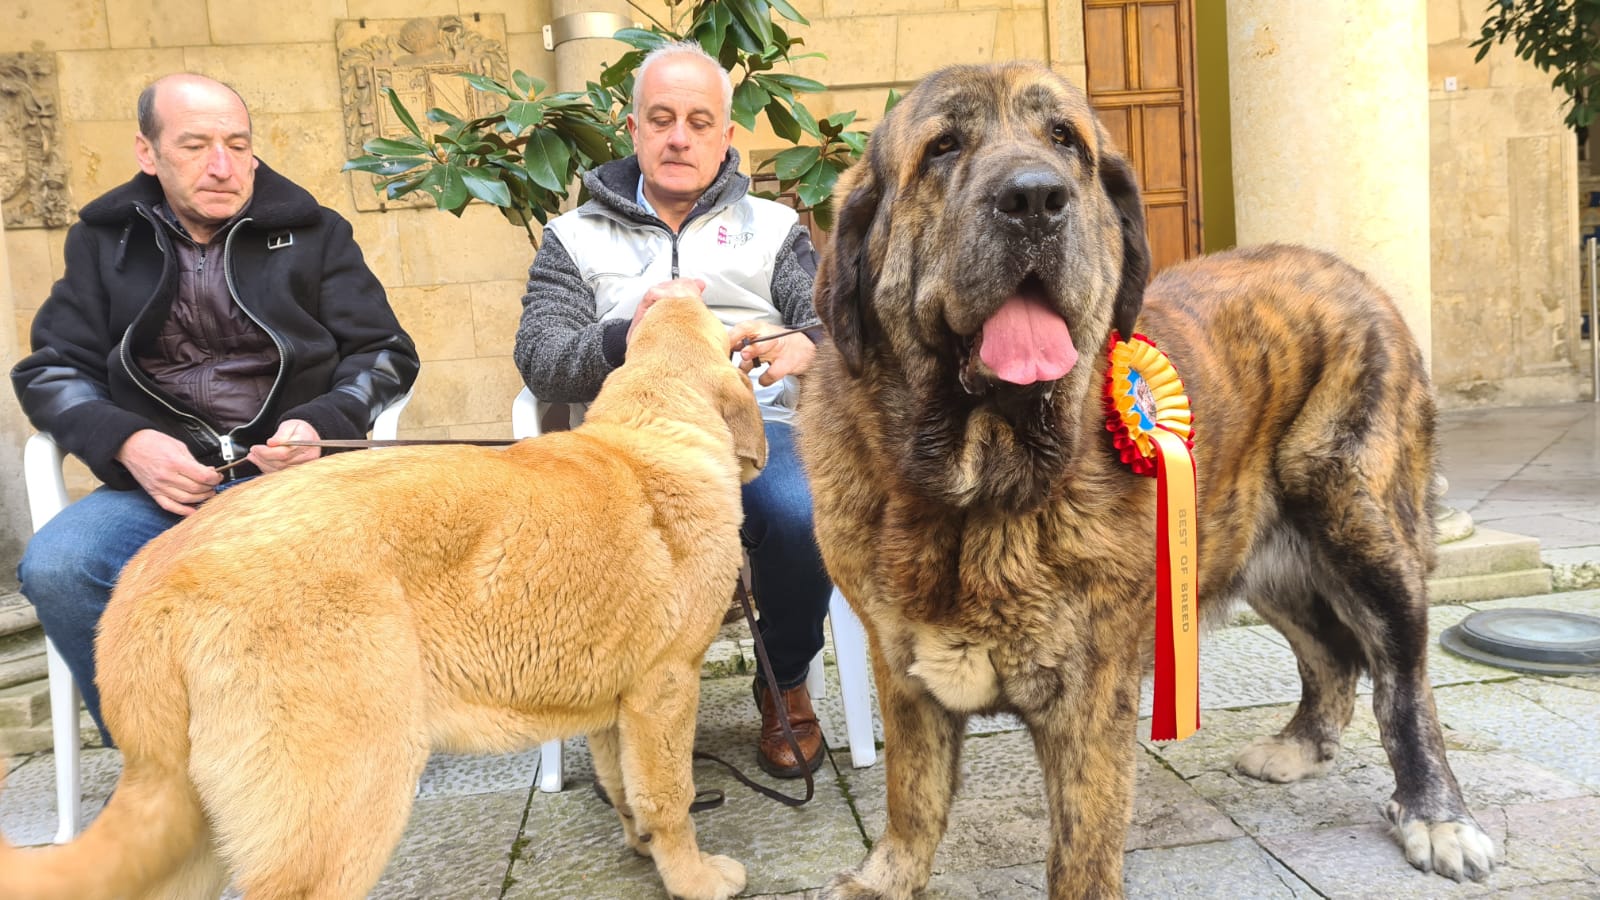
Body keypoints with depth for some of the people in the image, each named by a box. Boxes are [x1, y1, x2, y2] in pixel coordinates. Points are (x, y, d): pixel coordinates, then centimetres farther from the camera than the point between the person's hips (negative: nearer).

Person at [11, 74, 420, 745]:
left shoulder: (312, 232, 13)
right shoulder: (106, 240, 17)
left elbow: (384, 354, 11)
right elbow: (50, 369, 14)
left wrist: (321, 424, -9)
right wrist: (125, 442, -7)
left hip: (292, 471, -2)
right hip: (159, 480, 2)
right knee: (53, 568, -27)